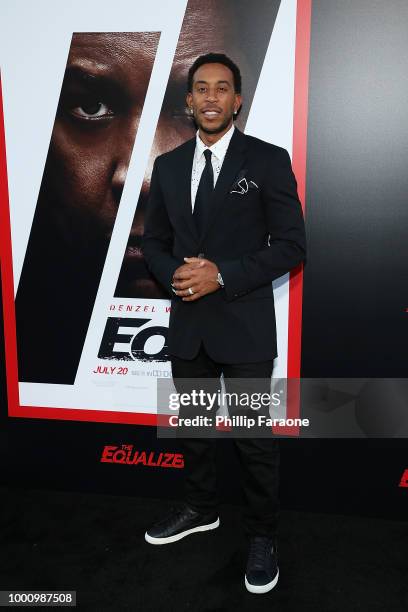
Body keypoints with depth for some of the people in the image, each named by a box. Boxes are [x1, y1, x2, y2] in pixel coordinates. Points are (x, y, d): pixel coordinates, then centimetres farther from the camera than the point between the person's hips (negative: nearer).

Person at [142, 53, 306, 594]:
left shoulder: (268, 160, -5)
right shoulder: (168, 165, 8)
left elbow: (291, 245, -9)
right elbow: (154, 242, 12)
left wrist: (222, 276, -19)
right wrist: (175, 275, -10)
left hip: (244, 326, -4)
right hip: (187, 324, 5)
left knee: (254, 438, 7)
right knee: (193, 427, 20)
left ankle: (262, 535, 31)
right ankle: (200, 509, 44)